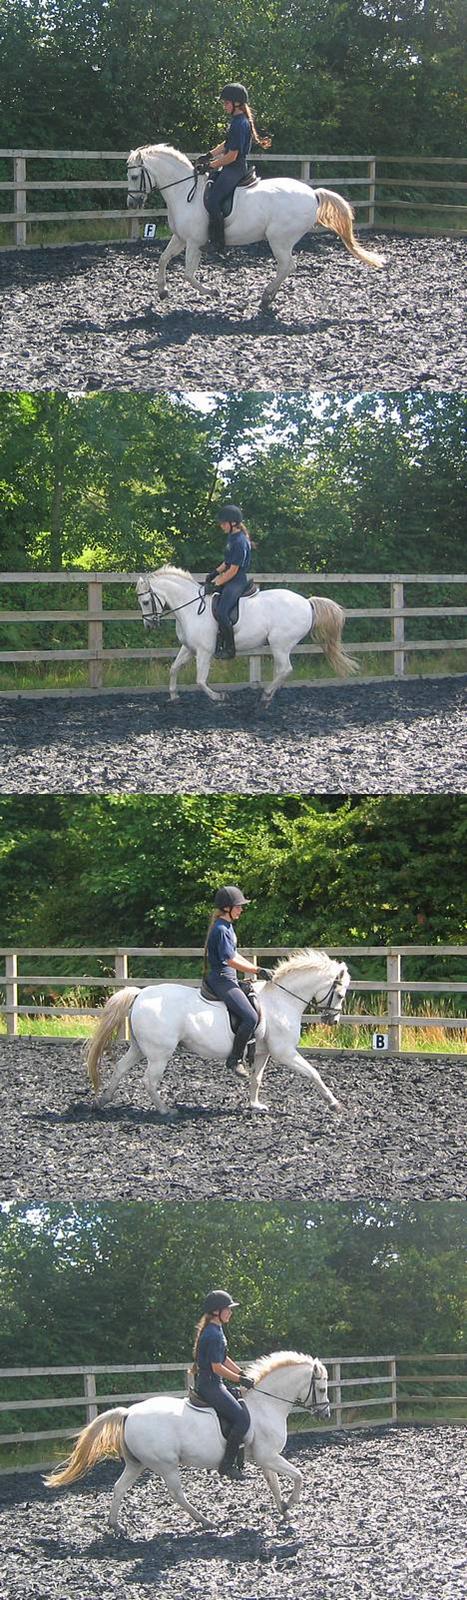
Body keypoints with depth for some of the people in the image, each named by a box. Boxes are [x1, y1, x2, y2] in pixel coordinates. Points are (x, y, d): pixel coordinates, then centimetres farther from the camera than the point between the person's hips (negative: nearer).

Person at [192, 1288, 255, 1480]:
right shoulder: (214, 1335, -19)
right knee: (242, 1419, -17)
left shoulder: (216, 1330, 14)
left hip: (207, 1384, 11)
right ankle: (227, 1464, -16)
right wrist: (240, 1380, -13)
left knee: (242, 1406, 20)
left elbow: (223, 1359, 21)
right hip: (210, 1386, -11)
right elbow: (217, 1367, -21)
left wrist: (243, 1374, 14)